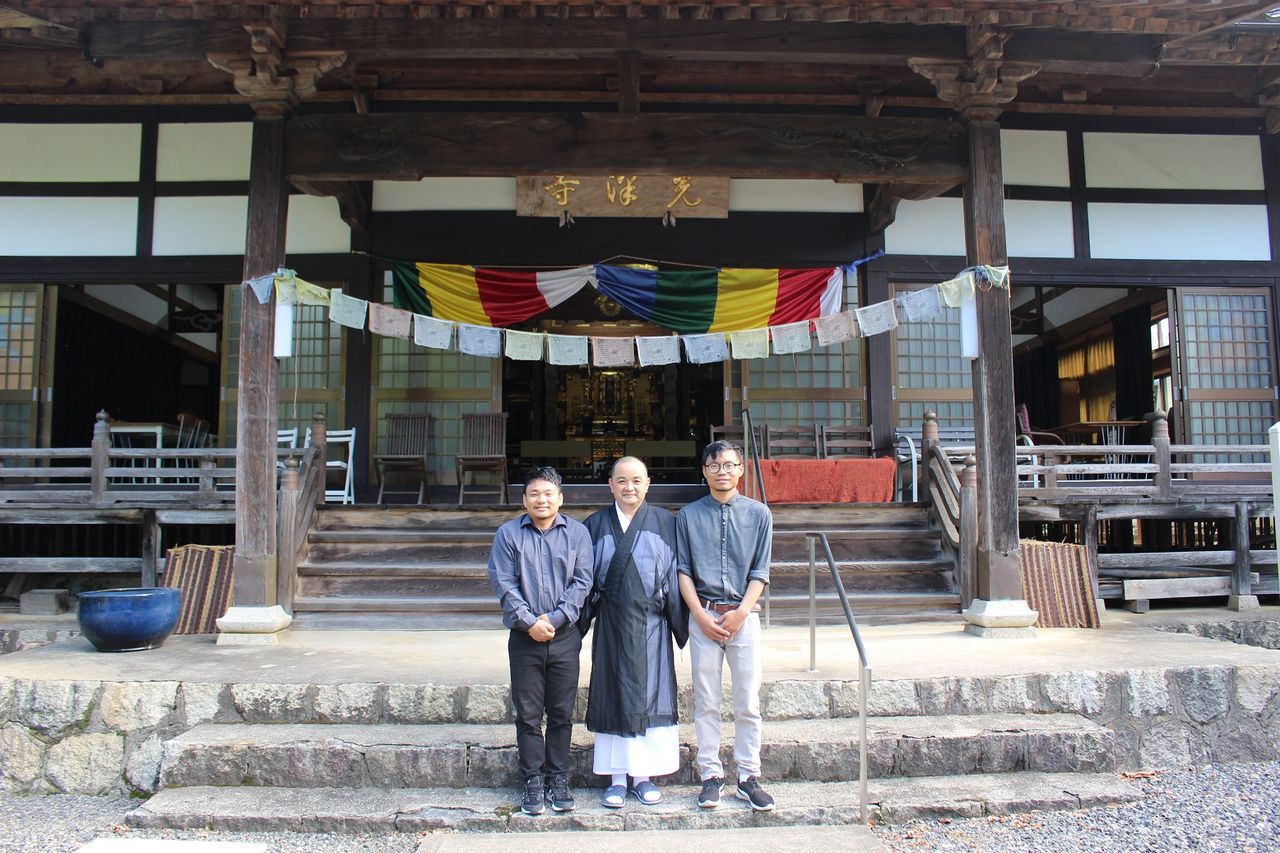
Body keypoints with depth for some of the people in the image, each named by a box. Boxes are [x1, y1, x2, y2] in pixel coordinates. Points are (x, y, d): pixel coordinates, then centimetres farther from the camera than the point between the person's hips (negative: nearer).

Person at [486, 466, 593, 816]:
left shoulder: (577, 533, 3)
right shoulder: (508, 534, 2)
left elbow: (582, 581, -1)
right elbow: (503, 583, -3)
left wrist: (555, 618, -12)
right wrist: (529, 622, -12)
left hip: (565, 637, 1)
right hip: (524, 638, 0)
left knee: (562, 713, 8)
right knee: (528, 714, 6)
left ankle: (558, 780, 20)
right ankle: (533, 782, 17)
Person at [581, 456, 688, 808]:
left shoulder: (665, 523, 4)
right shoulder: (596, 525, 5)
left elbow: (675, 576, 3)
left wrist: (682, 624, -1)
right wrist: (579, 623, 2)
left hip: (651, 624, 0)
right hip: (612, 624, 0)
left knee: (650, 696, 4)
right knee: (613, 696, 5)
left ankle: (644, 775, 17)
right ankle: (617, 777, 15)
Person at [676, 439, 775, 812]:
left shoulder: (758, 514, 3)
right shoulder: (689, 515, 4)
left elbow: (760, 572, 2)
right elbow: (683, 570, 3)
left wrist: (739, 613, -8)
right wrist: (702, 616, -6)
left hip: (744, 615, 0)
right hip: (703, 616, 0)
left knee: (748, 703, 3)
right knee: (705, 702, 5)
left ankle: (748, 777, 14)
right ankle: (711, 775, 15)